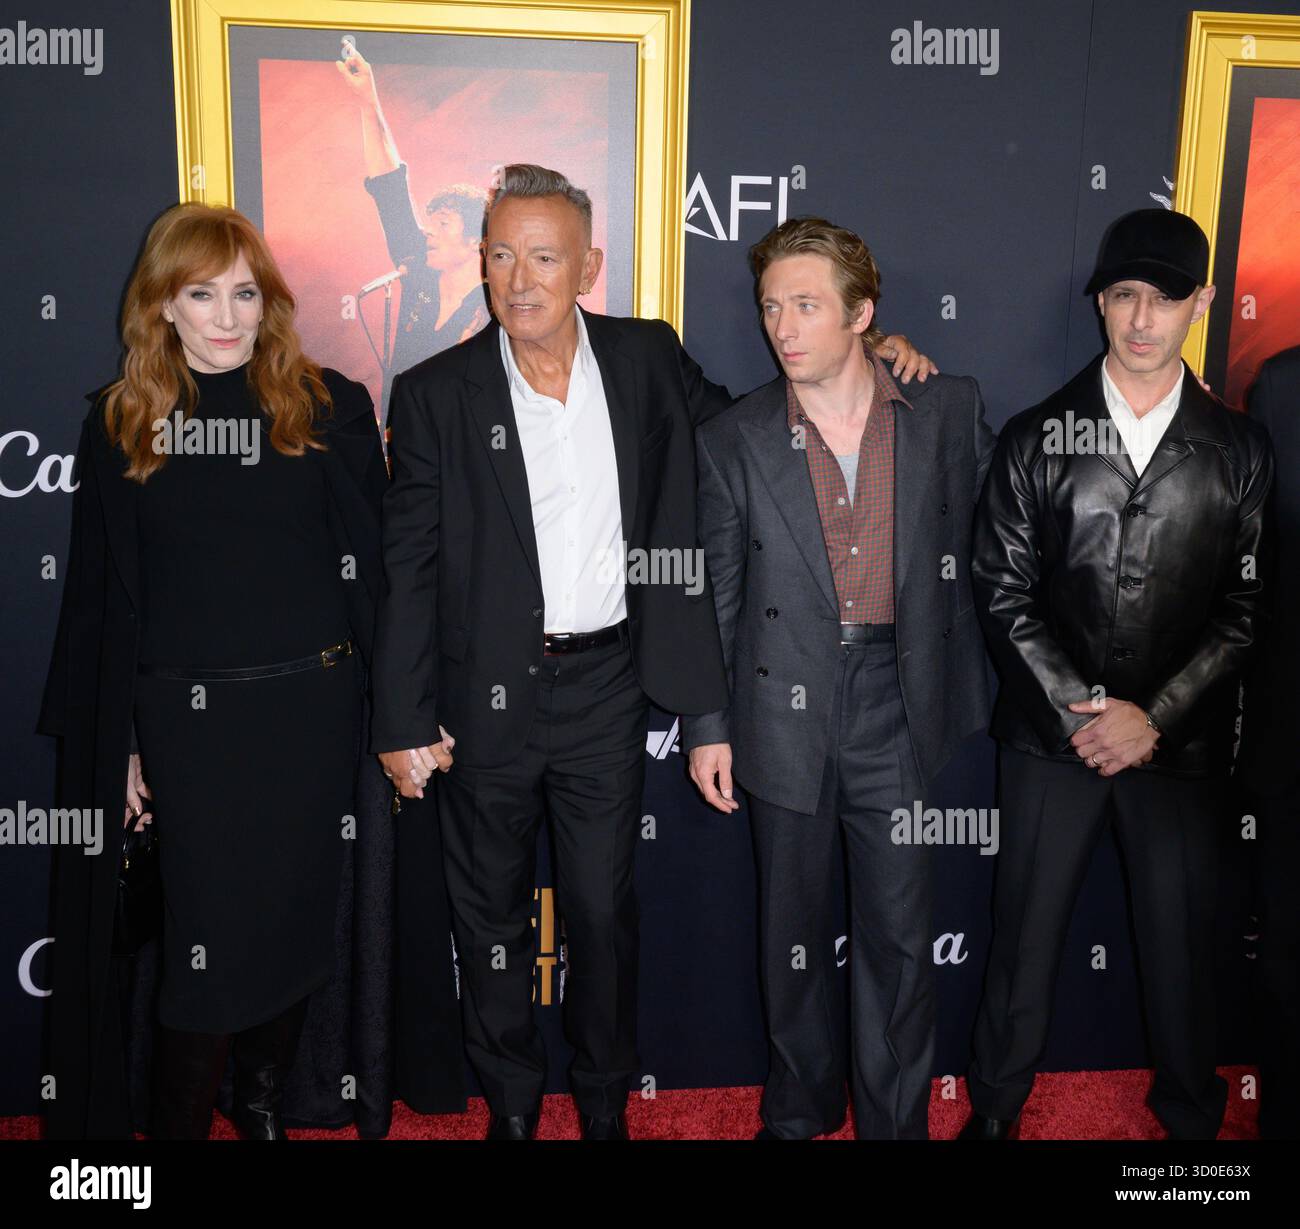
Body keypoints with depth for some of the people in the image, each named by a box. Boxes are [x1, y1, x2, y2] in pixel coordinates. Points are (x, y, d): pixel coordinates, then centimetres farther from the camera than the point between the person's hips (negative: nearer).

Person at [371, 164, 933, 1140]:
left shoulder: (647, 358, 1)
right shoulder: (436, 393, -5)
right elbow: (409, 570, -5)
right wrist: (404, 722, -7)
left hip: (605, 688, 1)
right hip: (485, 696, 0)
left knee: (604, 911, 13)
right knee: (493, 915, 15)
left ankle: (606, 1105, 37)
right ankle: (511, 1104, 38)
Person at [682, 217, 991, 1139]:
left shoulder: (949, 410, 0)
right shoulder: (733, 441, 0)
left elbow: (986, 537, 8)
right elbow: (714, 595, 3)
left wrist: (963, 679, 4)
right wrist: (706, 726, 2)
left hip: (901, 709, 0)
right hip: (786, 710, 1)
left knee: (901, 934, 8)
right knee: (793, 931, 15)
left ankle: (896, 1120, 28)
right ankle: (800, 1111, 36)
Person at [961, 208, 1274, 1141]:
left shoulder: (1239, 450, 2)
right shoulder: (1036, 438, 0)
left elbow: (1245, 608, 0)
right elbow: (1003, 591, -2)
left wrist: (1152, 717, -10)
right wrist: (1083, 707, -10)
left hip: (1181, 742, 1)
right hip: (1052, 737, 0)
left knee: (1181, 938, 12)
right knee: (1027, 929, 9)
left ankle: (1191, 1112, 34)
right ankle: (998, 1105, 29)